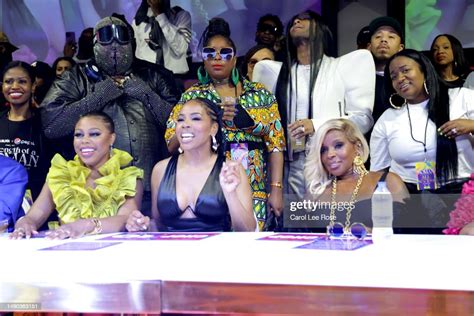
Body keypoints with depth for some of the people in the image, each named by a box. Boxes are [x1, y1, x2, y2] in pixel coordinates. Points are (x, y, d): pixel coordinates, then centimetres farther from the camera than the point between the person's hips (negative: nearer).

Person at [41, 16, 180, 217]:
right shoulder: (77, 78, 9)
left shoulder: (153, 76, 12)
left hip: (152, 189, 1)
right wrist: (100, 96, -6)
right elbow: (51, 124, -5)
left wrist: (145, 93, -4)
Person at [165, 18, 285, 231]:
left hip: (254, 192, 1)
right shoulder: (192, 96, 6)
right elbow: (172, 144, -3)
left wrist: (276, 189, -2)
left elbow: (275, 144, 6)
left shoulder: (262, 95, 9)